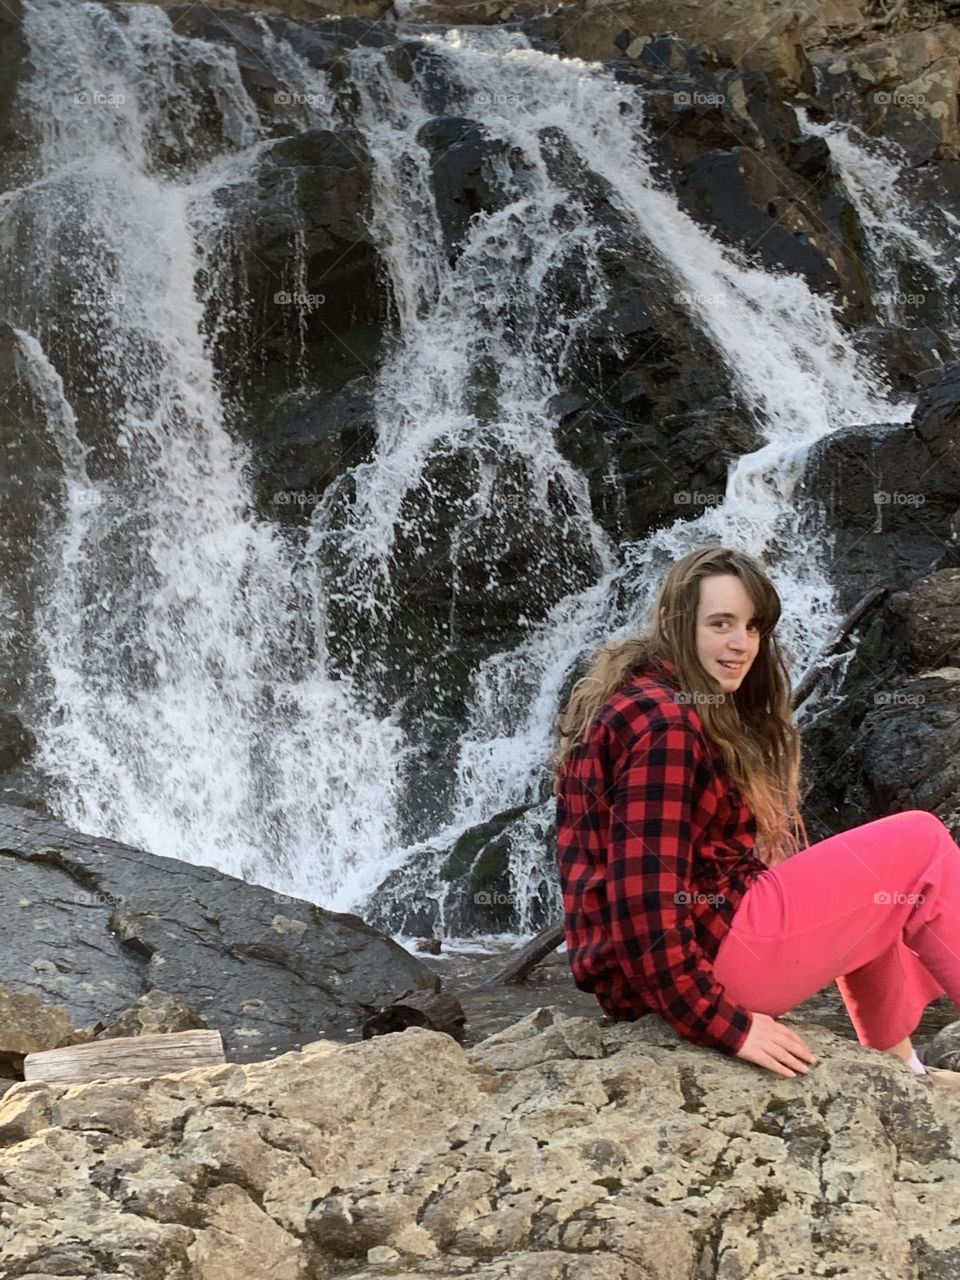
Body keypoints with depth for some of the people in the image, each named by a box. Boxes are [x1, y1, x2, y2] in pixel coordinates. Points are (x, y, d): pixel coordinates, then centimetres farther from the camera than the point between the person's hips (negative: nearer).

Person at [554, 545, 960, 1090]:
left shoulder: (638, 700, 13)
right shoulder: (664, 723, -18)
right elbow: (647, 895, -25)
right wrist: (724, 1024, -21)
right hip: (708, 953, -10)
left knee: (866, 900, 30)